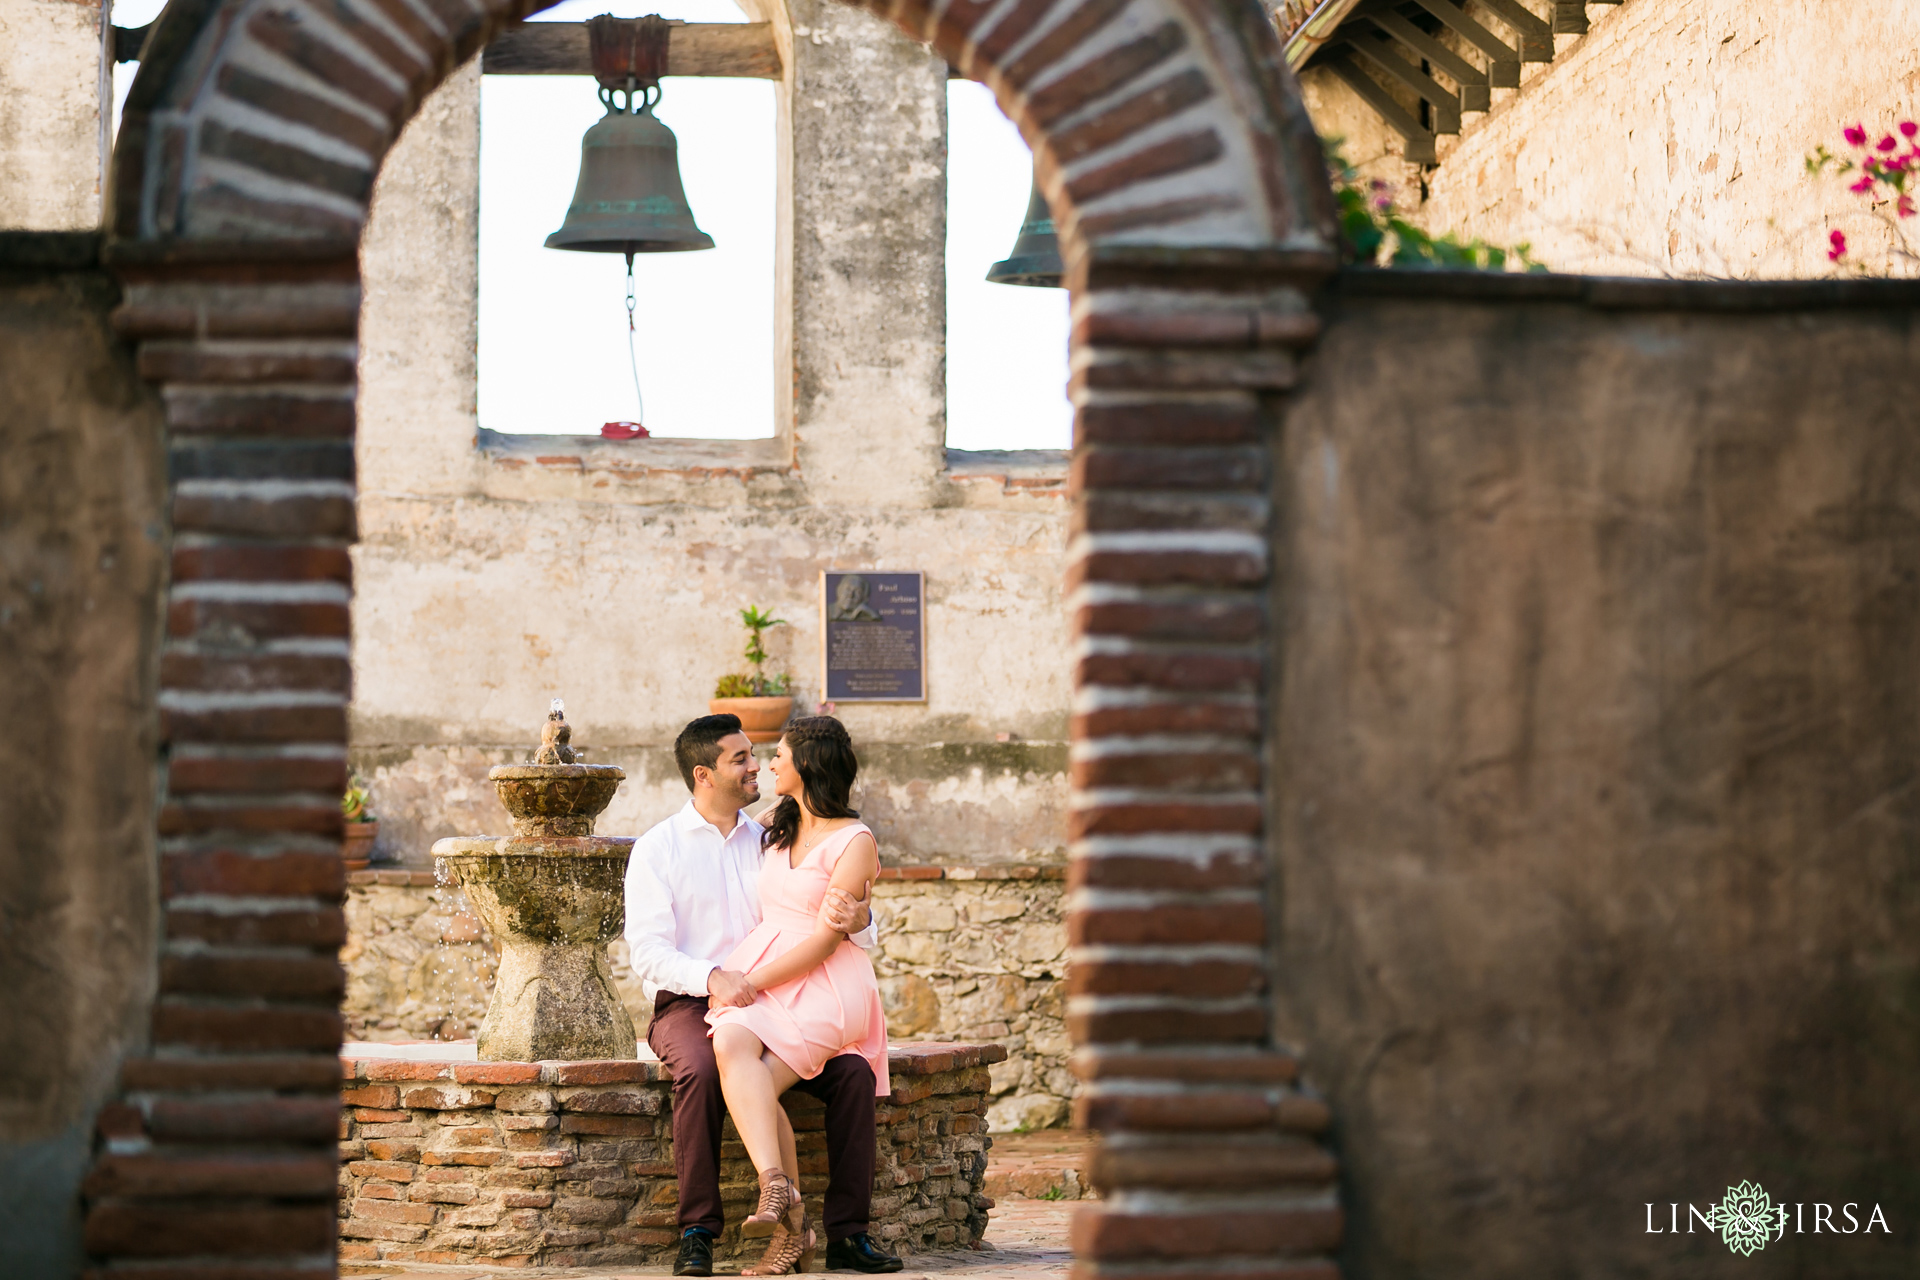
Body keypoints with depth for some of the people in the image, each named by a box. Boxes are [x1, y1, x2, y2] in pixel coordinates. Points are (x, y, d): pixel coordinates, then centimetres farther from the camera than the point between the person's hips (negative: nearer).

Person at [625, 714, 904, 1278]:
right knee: (701, 1071, -37)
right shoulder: (657, 849, 3)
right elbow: (647, 952, -8)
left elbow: (813, 928, 8)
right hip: (687, 1003, -4)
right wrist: (711, 976, -27)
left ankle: (847, 1234, -18)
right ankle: (697, 1231, -28)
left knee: (854, 1072, -21)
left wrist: (858, 922, -18)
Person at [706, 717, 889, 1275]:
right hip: (757, 982, 5)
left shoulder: (855, 842, -2)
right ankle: (783, 1207, -45)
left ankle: (789, 1221, -35)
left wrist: (752, 982, -13)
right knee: (731, 1044, -32)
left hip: (823, 988, -5)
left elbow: (824, 941, -10)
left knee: (755, 1086, -33)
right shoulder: (777, 828, 21)